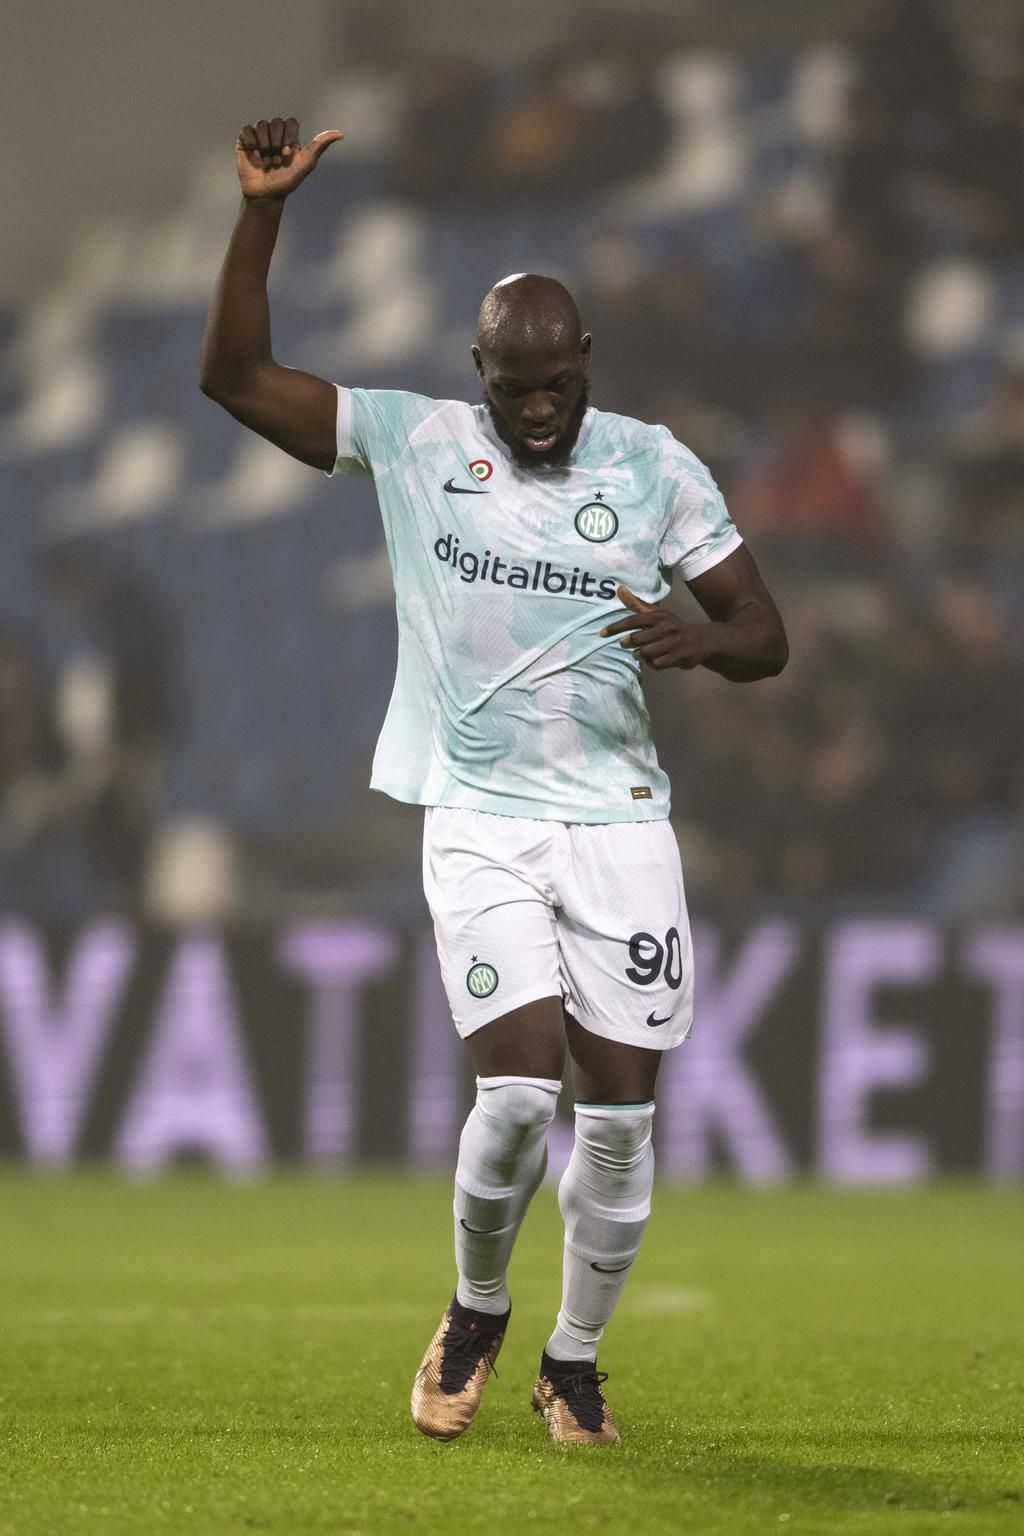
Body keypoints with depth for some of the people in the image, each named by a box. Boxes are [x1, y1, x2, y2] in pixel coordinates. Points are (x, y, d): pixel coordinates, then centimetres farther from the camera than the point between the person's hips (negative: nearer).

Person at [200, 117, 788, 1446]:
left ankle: (575, 1360, 18)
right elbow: (236, 375, -1)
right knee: (519, 1085, -15)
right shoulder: (414, 441, 1)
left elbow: (765, 635, 5)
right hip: (481, 822, -2)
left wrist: (699, 639, -19)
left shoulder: (656, 467, 3)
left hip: (618, 819, 2)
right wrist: (261, 213, -11)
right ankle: (476, 1313, 12)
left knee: (619, 1106, -1)